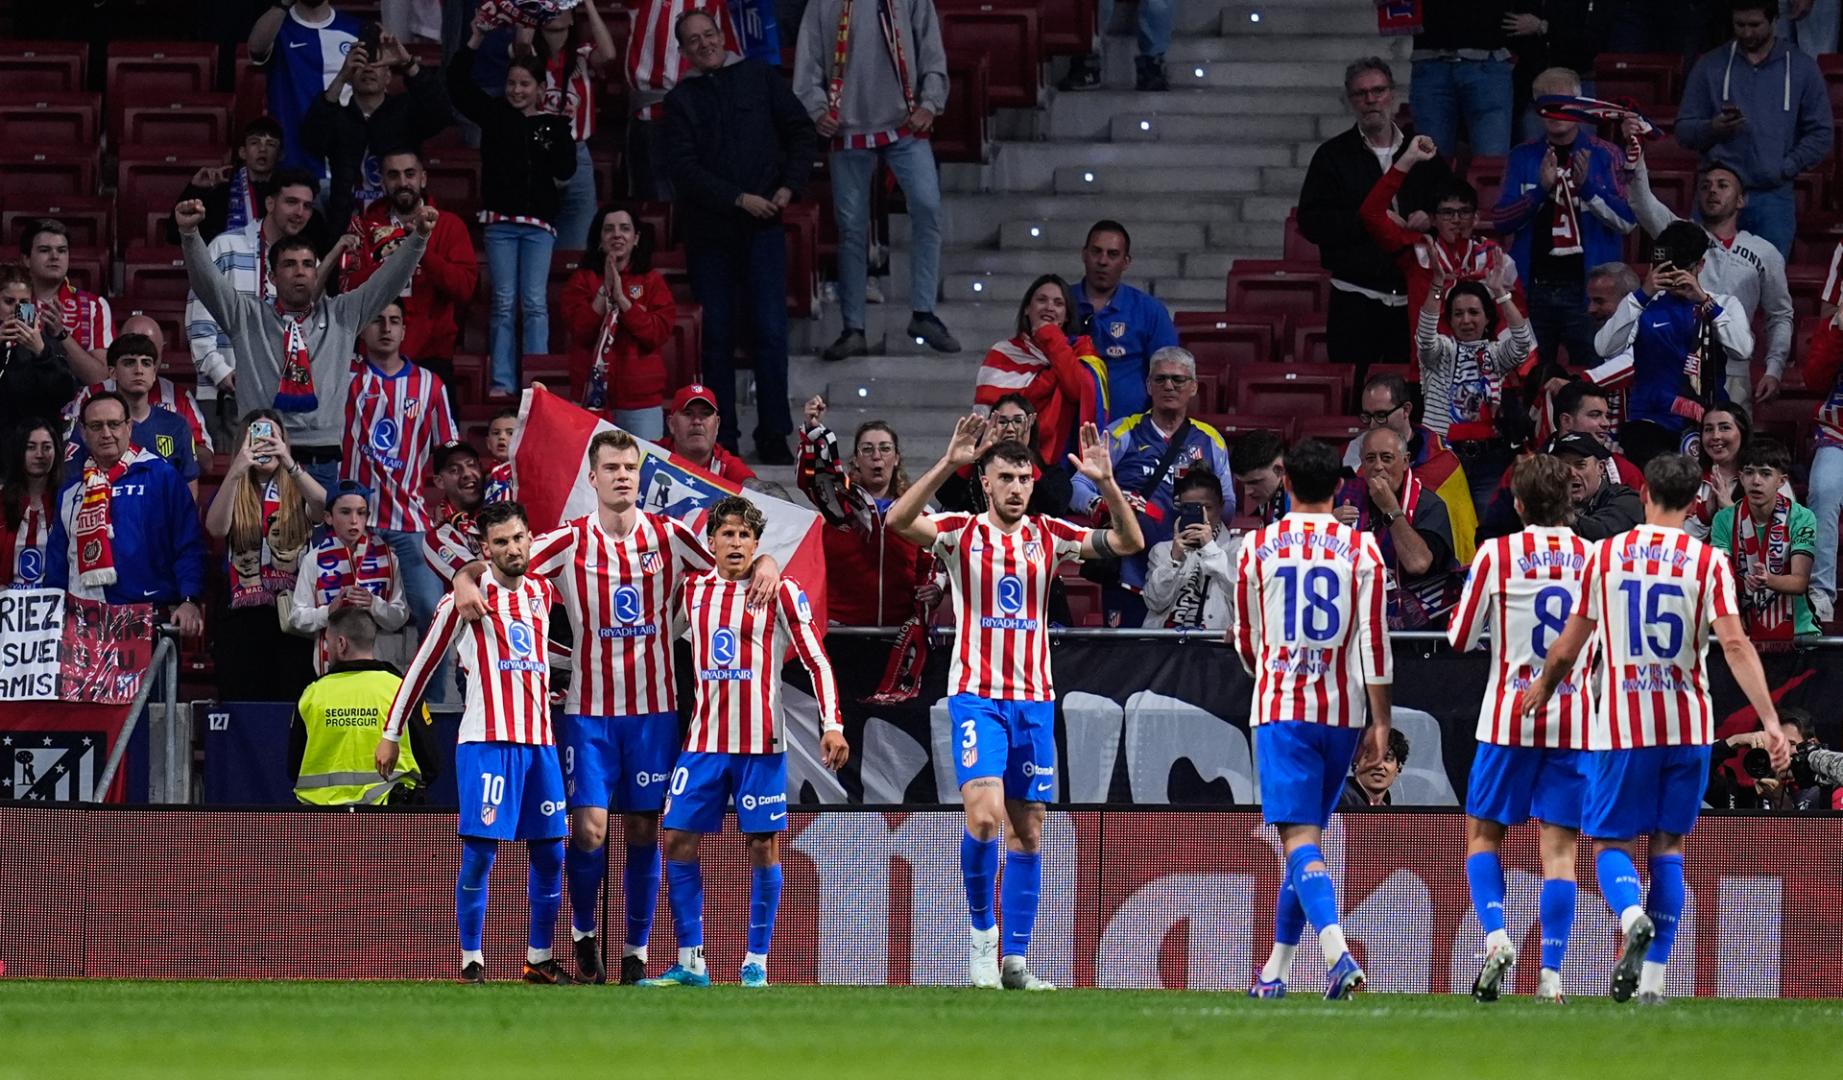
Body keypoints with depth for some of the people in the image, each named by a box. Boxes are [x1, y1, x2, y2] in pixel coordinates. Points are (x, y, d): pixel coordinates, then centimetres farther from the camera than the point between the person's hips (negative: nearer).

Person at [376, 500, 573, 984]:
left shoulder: (541, 593, 13)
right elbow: (421, 666, 3)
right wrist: (391, 734, 5)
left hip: (539, 740, 6)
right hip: (486, 740, -6)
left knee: (550, 855, 6)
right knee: (480, 851, -8)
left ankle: (540, 960, 16)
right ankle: (471, 962, -3)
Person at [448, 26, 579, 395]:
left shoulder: (553, 124, 4)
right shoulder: (494, 115, 6)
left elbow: (566, 170, -3)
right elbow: (458, 84, 1)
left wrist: (557, 136, -17)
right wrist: (474, 42, -7)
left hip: (539, 222, -1)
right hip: (501, 221, 1)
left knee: (535, 302, -2)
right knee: (504, 302, 0)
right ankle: (502, 382, 0)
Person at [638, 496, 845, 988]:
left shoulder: (781, 593, -2)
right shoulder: (691, 591, 9)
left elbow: (816, 659, -2)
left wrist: (832, 725, -9)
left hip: (760, 741, -4)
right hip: (704, 739, 4)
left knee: (763, 845, -2)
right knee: (679, 841, -2)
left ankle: (756, 964, 4)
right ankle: (690, 962, 4)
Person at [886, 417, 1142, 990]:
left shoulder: (1048, 535, 7)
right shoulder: (962, 533, -1)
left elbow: (1129, 542, 1)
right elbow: (898, 520, -19)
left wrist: (1106, 483, -14)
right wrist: (948, 464, -28)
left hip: (1034, 699, 4)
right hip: (977, 695, -3)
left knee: (1027, 830, 3)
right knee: (985, 815, -20)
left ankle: (1015, 958, 9)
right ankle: (982, 928, 0)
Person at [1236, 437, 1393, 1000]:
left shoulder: (1257, 546, 2)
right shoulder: (1361, 549, 1)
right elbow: (1374, 642, -3)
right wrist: (1380, 723, 2)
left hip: (1279, 706, -2)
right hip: (1342, 711, 2)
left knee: (1299, 837, -10)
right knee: (1307, 835, 15)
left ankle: (1338, 953, -32)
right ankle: (1276, 969, 20)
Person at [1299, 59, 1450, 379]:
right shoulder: (1333, 155, 6)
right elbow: (1311, 221, -3)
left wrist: (1430, 220, -4)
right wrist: (1366, 221, -14)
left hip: (1413, 300, 2)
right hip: (1356, 301, -2)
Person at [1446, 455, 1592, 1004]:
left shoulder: (1496, 556, -5)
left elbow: (1460, 638, 1)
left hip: (1510, 718, -2)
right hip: (1575, 717, 2)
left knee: (1482, 833, 12)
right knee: (1559, 847, 0)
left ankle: (1496, 934, -10)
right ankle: (1551, 972, -7)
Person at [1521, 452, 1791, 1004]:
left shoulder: (1606, 555, 1)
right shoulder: (1709, 563, -2)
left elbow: (1568, 647, 7)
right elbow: (1734, 645, -13)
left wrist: (1542, 688, 26)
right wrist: (1771, 721, -15)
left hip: (1621, 725, -1)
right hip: (1688, 725, 1)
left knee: (1611, 844, 5)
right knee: (1669, 844, 12)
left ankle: (1632, 915, -29)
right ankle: (1654, 979, 5)